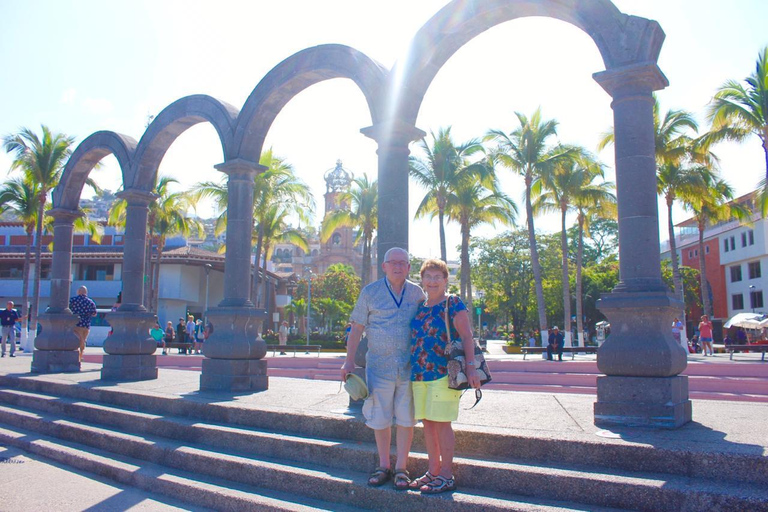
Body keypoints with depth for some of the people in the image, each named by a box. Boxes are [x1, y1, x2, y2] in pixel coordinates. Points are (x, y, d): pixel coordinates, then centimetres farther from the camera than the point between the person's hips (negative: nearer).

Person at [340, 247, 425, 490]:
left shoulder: (417, 293, 6)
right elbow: (357, 327, 2)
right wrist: (349, 361, -3)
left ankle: (401, 468, 19)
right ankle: (383, 466, 24)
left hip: (410, 367, 1)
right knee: (380, 418, 7)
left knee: (406, 419, 5)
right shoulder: (370, 292, 1)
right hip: (379, 366, -1)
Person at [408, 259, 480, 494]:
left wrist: (471, 368, -18)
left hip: (444, 372, -7)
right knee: (427, 423, 11)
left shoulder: (453, 304, -5)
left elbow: (466, 337, -10)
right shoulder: (419, 307, 14)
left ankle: (447, 476, 8)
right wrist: (412, 369, 15)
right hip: (419, 374, 7)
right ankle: (433, 471, 23)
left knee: (441, 422, -3)